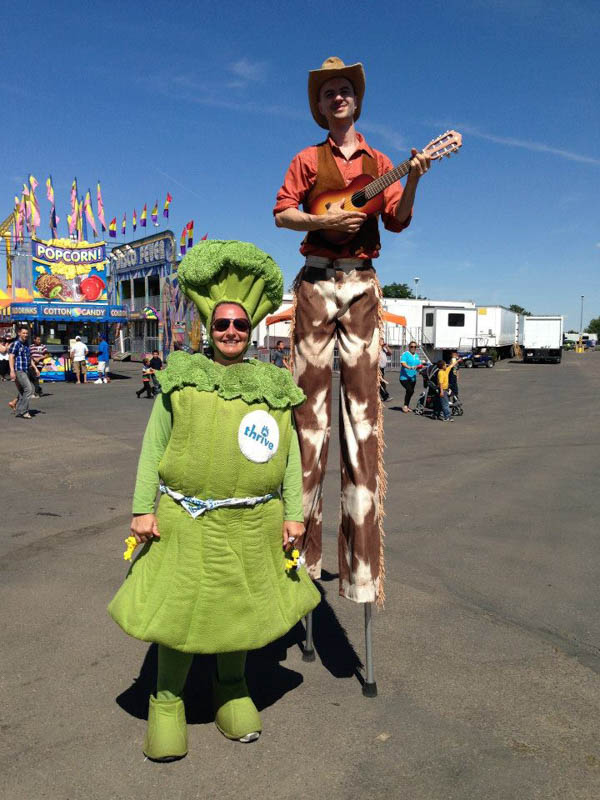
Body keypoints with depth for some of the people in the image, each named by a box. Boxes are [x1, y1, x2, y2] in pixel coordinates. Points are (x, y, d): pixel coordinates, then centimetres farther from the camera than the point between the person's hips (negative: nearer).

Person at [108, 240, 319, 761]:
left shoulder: (272, 384, 6)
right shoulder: (181, 377, 1)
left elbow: (290, 454, 8)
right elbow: (153, 447, 2)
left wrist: (294, 513, 4)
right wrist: (143, 508, -3)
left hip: (252, 523, 2)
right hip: (185, 520, -2)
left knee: (241, 608, 15)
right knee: (179, 611, 7)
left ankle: (232, 689, 39)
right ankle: (167, 702, 30)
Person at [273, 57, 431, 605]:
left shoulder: (378, 162, 17)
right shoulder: (308, 160, 13)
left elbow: (398, 222, 8)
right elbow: (282, 213, 5)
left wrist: (413, 180, -9)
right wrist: (323, 219, -12)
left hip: (362, 283, 1)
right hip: (317, 280, -1)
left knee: (362, 399, -4)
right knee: (312, 396, -4)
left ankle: (361, 560, 0)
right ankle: (305, 543, 5)